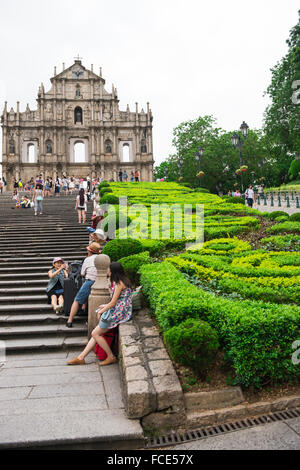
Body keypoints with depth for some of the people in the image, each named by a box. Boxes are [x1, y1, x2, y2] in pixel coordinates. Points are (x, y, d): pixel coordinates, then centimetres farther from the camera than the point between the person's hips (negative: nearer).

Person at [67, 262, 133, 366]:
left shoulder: (119, 283, -15)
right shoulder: (121, 281, 15)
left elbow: (113, 303, -15)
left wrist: (101, 311, -3)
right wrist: (105, 306, 14)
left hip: (118, 313, -10)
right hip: (118, 311, 10)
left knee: (95, 334, -4)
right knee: (96, 333, 6)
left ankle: (111, 357, 5)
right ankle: (81, 357, 9)